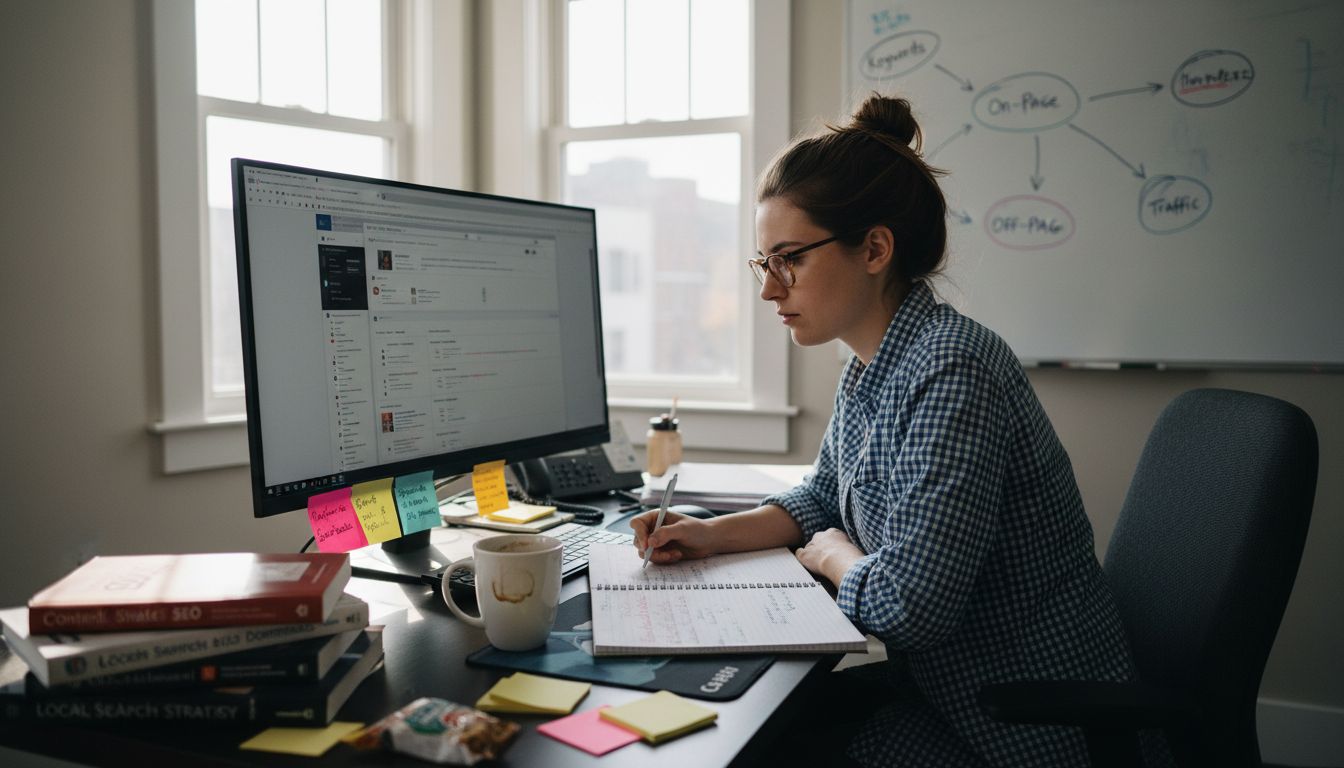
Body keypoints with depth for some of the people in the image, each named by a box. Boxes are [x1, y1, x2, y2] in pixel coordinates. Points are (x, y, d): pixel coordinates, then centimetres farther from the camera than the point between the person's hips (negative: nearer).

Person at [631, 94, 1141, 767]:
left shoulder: (950, 372, -27)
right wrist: (714, 535, 1)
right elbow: (824, 497, 17)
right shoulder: (870, 367, 2)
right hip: (948, 680, 8)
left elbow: (907, 604, -30)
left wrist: (831, 554, -8)